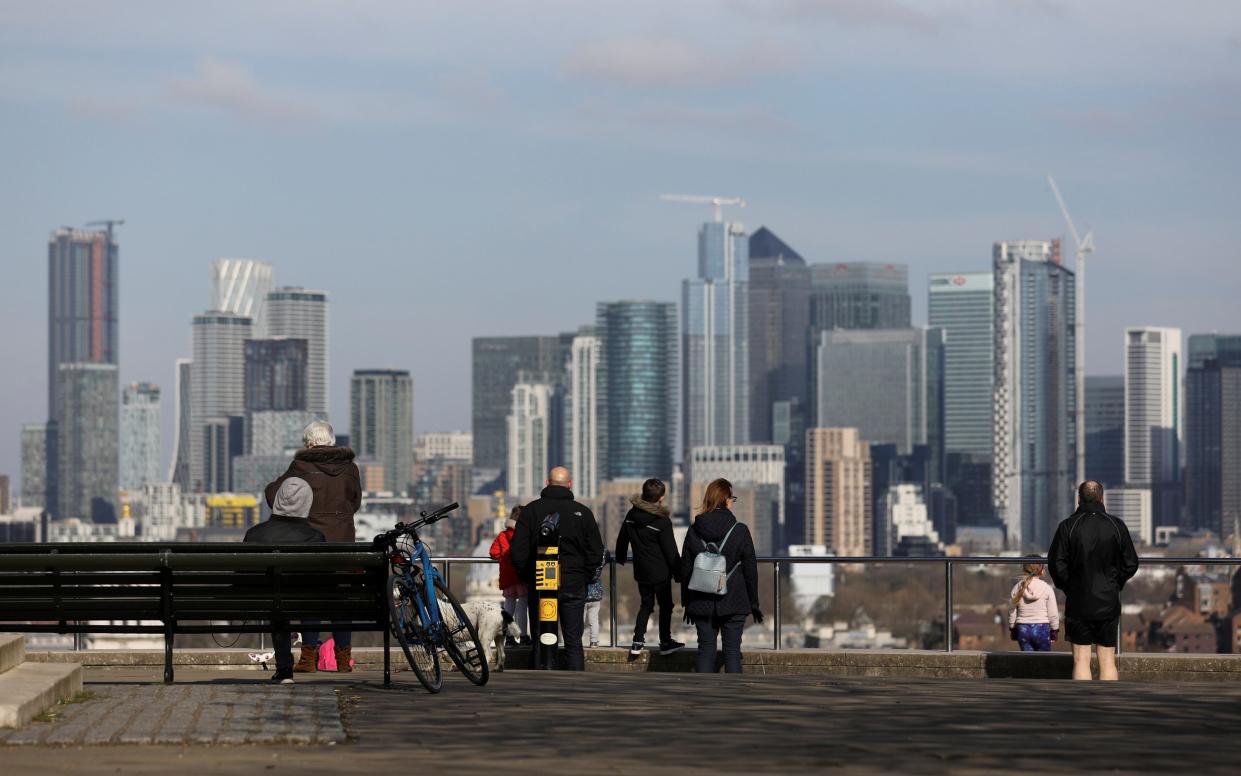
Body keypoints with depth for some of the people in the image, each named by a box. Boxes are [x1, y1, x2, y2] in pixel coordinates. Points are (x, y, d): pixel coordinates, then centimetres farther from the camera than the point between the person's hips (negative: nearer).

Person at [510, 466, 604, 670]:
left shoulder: (531, 510, -1)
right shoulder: (582, 512, 0)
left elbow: (518, 552, -3)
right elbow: (596, 552, 0)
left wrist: (528, 577, 8)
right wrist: (584, 577, 11)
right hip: (574, 587, 0)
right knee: (573, 642, 4)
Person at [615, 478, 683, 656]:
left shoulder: (632, 515, 0)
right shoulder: (662, 521, -18)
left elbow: (622, 539, 15)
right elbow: (671, 551, -14)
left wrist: (621, 557, 32)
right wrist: (678, 572, -4)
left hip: (641, 571, 6)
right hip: (660, 572, -6)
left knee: (646, 604, 17)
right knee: (665, 605, 9)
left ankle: (638, 642, 10)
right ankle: (665, 643, 15)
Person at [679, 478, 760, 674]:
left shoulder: (694, 531, -1)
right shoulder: (740, 531, -8)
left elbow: (685, 570, 5)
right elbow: (750, 570, -2)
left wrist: (686, 603, 14)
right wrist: (754, 603, 8)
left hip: (702, 604, 2)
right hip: (733, 603, -2)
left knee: (706, 650, 8)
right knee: (732, 650, 2)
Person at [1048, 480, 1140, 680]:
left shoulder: (1068, 526, -5)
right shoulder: (1117, 526, 0)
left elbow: (1056, 564, -7)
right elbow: (1131, 564, 3)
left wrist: (1067, 586, 9)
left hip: (1078, 603, -2)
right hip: (1109, 602, 2)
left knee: (1081, 660, 1)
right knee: (1107, 660, 6)